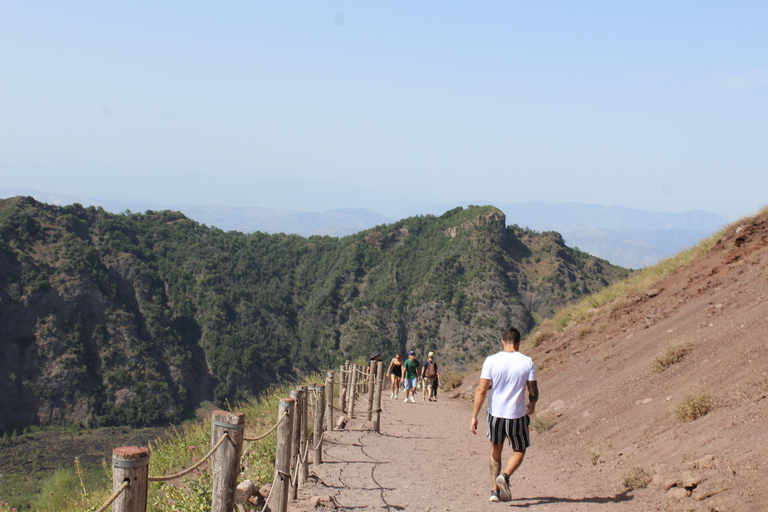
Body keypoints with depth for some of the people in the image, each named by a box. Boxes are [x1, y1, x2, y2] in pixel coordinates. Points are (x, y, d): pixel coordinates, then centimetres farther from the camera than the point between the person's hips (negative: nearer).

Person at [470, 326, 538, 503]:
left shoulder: (491, 360, -6)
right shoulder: (527, 362, -7)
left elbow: (481, 390, -8)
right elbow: (533, 392, -2)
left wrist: (474, 416, -2)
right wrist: (532, 405, 20)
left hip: (495, 414, 2)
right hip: (517, 415, -1)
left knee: (495, 452, 20)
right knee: (519, 451, 17)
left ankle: (495, 490, 18)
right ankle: (505, 475, -10)